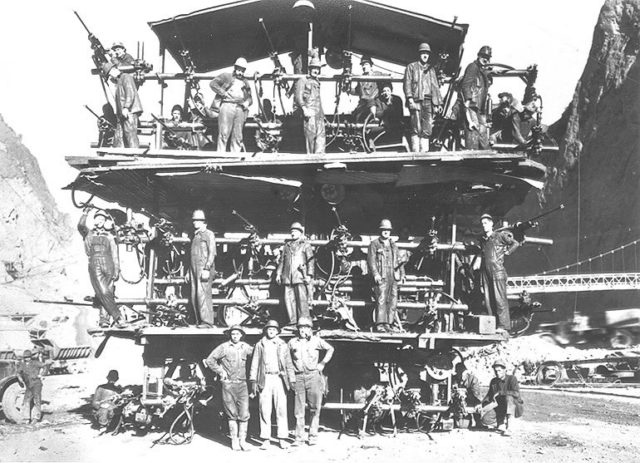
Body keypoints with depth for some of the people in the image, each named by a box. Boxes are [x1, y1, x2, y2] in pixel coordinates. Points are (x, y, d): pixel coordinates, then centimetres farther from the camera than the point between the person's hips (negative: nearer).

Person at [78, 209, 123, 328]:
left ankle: (103, 318, 1)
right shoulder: (88, 234, 17)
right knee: (103, 293, -17)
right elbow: (81, 225, -6)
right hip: (95, 267, -2)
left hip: (108, 267, 3)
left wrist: (117, 270, 5)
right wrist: (85, 213, 3)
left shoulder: (109, 237, 20)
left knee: (108, 294, -5)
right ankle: (117, 318, -21)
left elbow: (115, 255, 14)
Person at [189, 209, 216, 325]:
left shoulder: (209, 234, 0)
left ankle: (207, 321, -13)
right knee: (194, 296, 4)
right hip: (194, 269, 8)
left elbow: (212, 252, -8)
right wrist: (189, 272, 19)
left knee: (203, 294, -14)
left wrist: (207, 268, -18)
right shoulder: (195, 235, 22)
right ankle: (200, 321, 8)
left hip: (204, 269, -8)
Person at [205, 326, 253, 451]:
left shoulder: (245, 347, 6)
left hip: (242, 384, 2)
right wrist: (220, 371, -2)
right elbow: (209, 360, 1)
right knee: (232, 415, 4)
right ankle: (234, 441, 13)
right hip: (228, 384, -2)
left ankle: (242, 440, 6)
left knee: (244, 414, -4)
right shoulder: (224, 347, -2)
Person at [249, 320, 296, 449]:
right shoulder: (260, 345, 11)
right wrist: (253, 381, 1)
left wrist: (292, 380, 5)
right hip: (265, 380, 0)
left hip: (279, 379, 0)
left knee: (281, 409, -2)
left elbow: (289, 364, 12)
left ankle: (283, 438, 3)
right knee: (265, 410, -1)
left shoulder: (283, 345, 12)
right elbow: (255, 363, 9)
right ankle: (265, 439, 4)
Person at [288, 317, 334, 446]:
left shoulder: (316, 340, 5)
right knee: (298, 409, 0)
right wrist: (291, 368, 8)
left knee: (314, 408, 0)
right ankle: (299, 437, 5)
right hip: (298, 377, 1)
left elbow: (330, 349, 16)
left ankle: (313, 436, 7)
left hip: (313, 376, -1)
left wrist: (322, 363, 9)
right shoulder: (292, 342, 8)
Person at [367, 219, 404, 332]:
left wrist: (402, 273, 13)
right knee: (381, 300, -11)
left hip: (393, 277, 6)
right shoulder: (374, 244, 4)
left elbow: (398, 260, 24)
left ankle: (389, 323, 11)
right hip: (381, 277, -6)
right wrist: (375, 274, -14)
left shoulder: (393, 245, 22)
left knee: (393, 301, 4)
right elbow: (371, 260, -4)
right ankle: (380, 324, -11)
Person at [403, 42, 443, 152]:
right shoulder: (411, 67, 11)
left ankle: (424, 152, 0)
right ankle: (415, 152, -16)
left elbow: (435, 87, 20)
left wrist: (438, 103, 11)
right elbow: (407, 83, 2)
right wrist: (410, 98, -12)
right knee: (416, 128, -13)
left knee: (427, 129, -2)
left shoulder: (431, 69, 22)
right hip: (416, 100, -4)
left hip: (428, 101, 4)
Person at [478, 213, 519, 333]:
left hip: (497, 271, -6)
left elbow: (515, 243, 8)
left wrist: (506, 252, 1)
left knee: (500, 299, -9)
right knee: (488, 300, 4)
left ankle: (503, 326, -9)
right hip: (485, 272, 6)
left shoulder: (500, 235, 1)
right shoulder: (482, 239, 17)